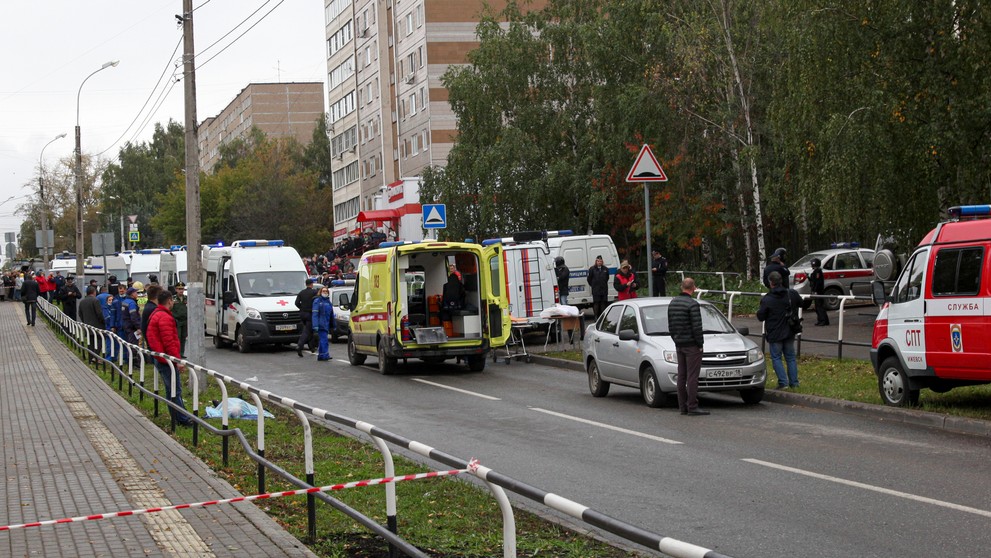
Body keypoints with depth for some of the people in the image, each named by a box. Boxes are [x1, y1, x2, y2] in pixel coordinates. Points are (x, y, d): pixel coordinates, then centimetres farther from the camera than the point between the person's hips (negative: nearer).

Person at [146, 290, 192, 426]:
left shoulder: (156, 314, 17)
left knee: (171, 390, 14)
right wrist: (178, 360, -22)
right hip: (167, 359, -11)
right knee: (175, 391, -8)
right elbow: (169, 342, -24)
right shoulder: (164, 317, -18)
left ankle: (178, 418, 19)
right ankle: (182, 420, -6)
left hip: (161, 359, 11)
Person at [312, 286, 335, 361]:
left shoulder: (329, 302, 18)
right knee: (324, 340, -15)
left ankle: (320, 356, 17)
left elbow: (331, 315, 24)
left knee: (322, 340, 11)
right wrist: (315, 325, -19)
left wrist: (333, 326, 23)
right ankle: (325, 355, -20)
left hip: (326, 325, 7)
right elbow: (315, 314, -10)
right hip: (320, 324, -7)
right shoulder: (317, 301, -3)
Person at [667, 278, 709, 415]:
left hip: (679, 345, 8)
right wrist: (700, 343, -7)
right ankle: (692, 407, -8)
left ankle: (683, 406, 12)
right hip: (692, 345, -8)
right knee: (692, 376, -6)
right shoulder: (692, 304, -15)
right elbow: (697, 327, -17)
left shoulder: (672, 303, 9)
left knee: (681, 376, 10)